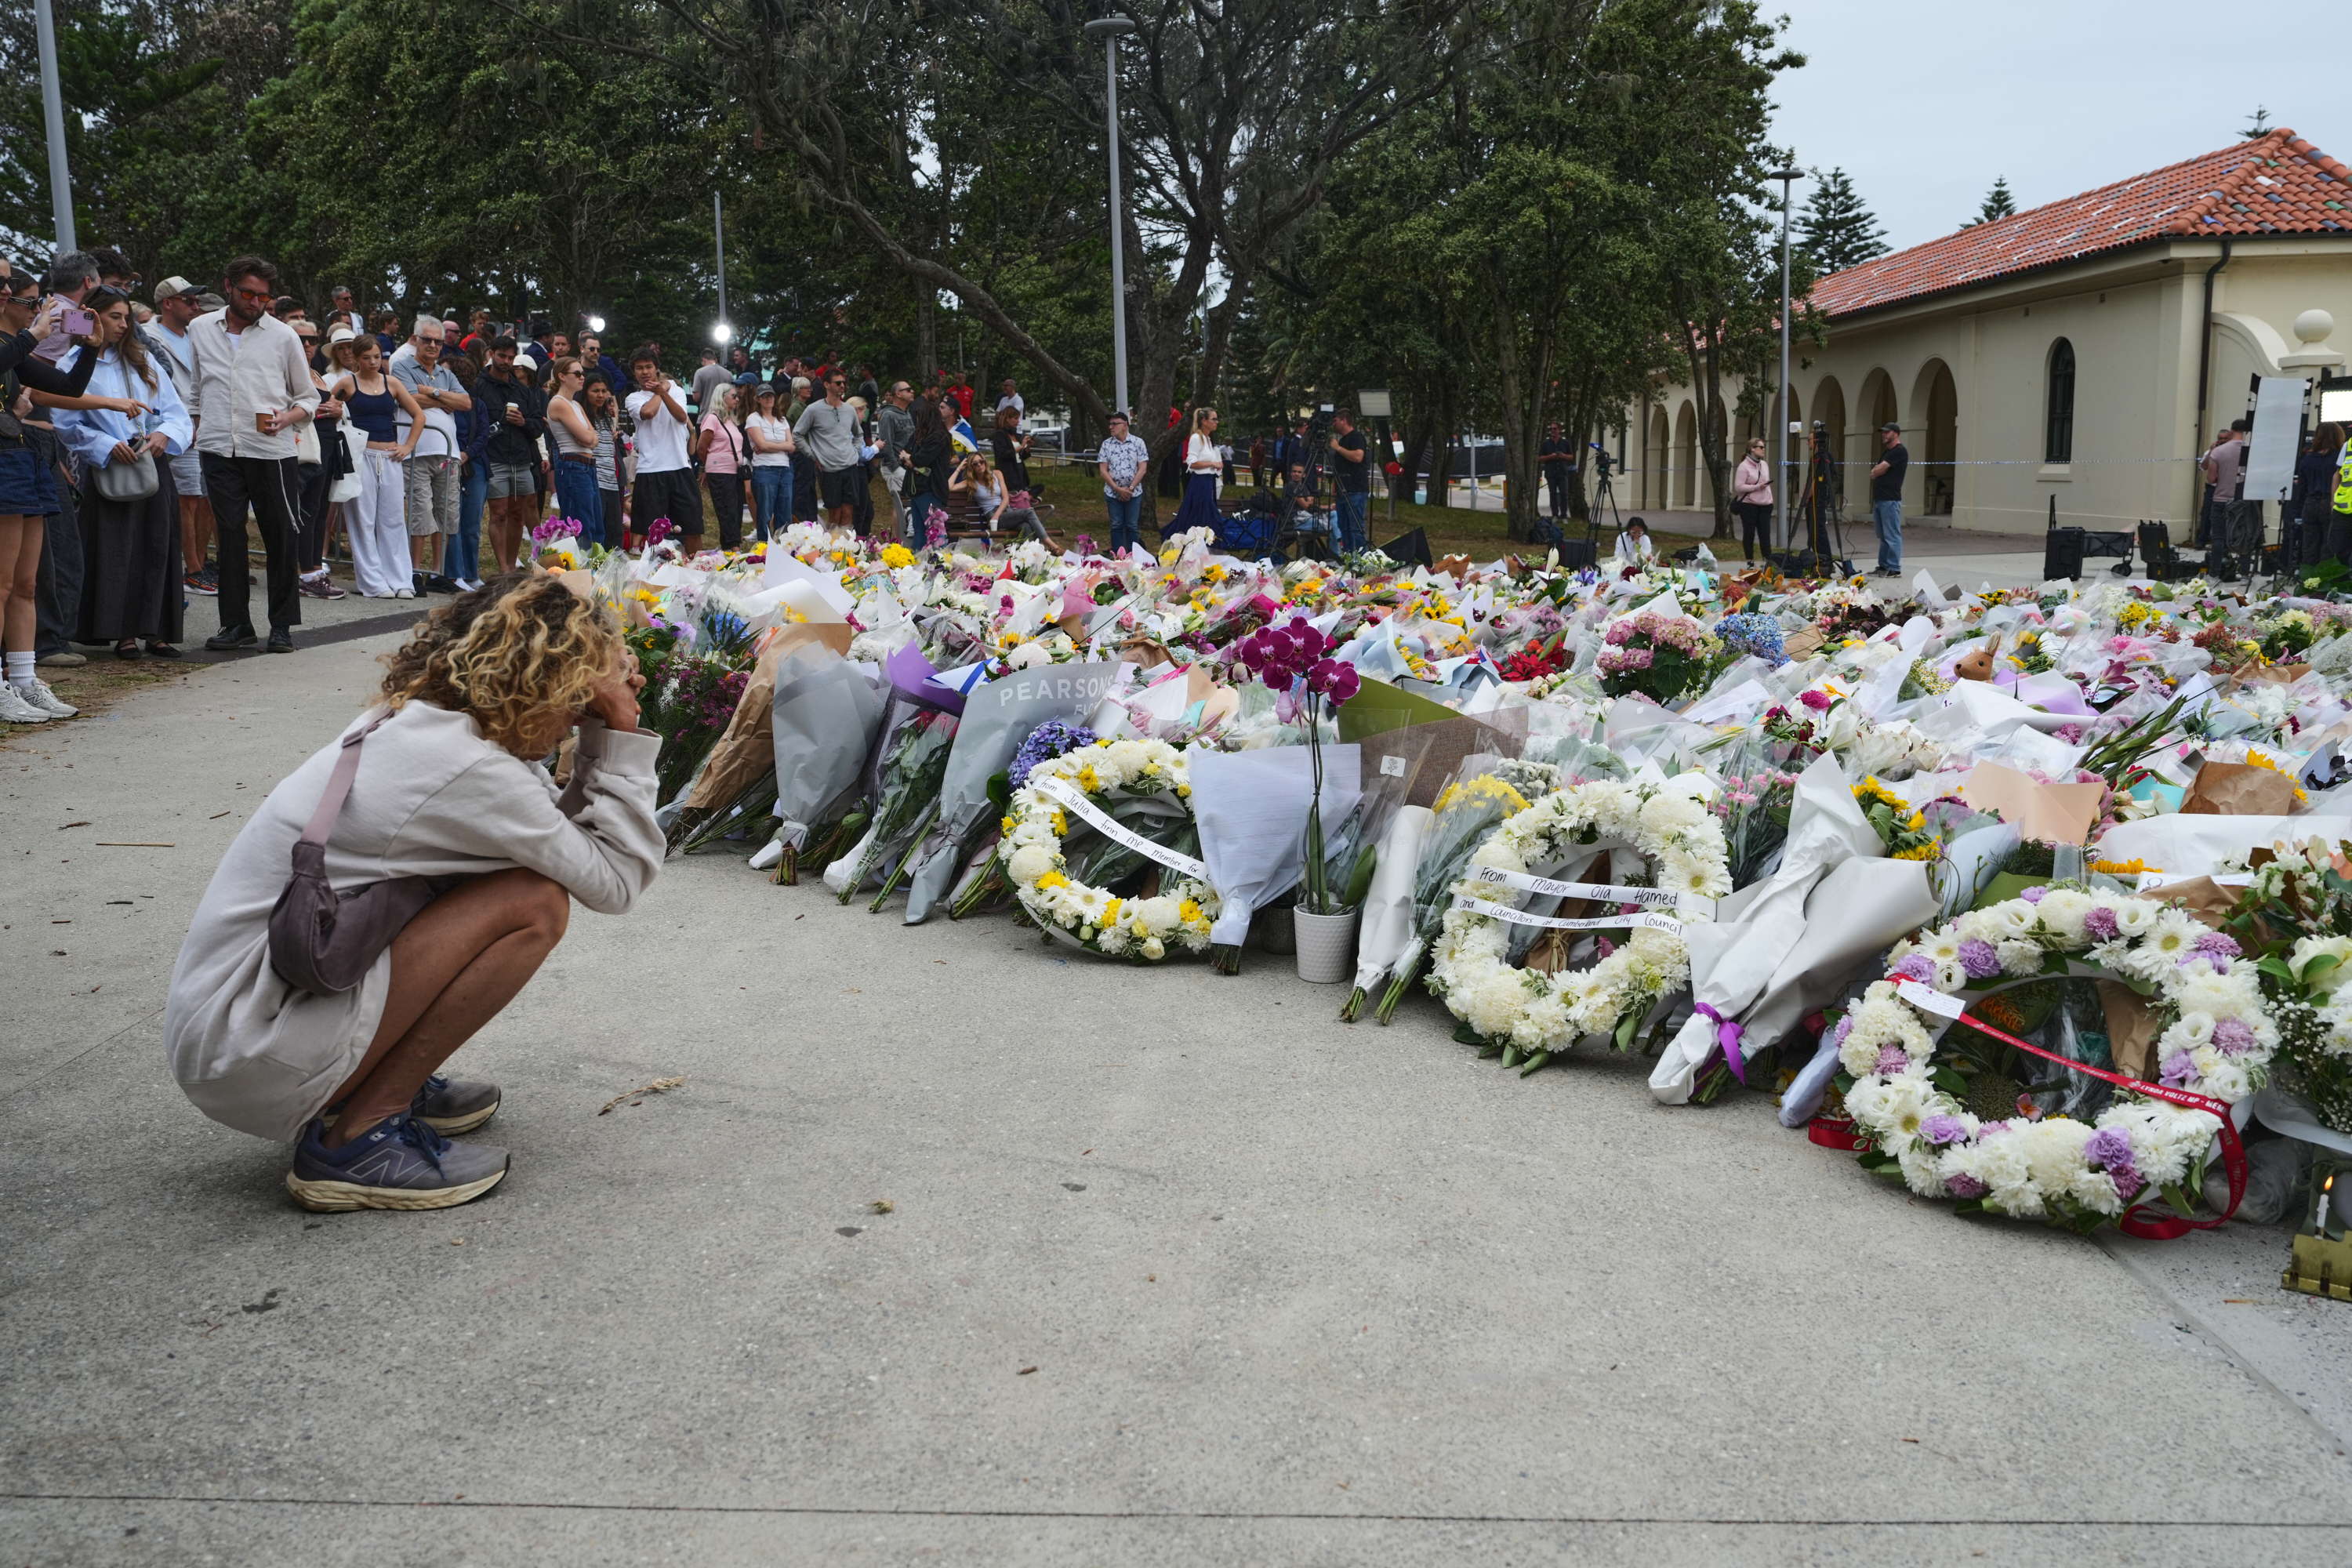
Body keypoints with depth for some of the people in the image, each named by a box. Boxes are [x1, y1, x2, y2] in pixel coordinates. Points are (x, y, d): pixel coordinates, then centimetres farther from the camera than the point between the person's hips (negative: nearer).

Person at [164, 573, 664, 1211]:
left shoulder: (405, 724, 8)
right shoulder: (464, 770, -21)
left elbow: (559, 832, 12)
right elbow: (615, 879, -12)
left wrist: (605, 736, 4)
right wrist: (621, 737, -7)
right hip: (251, 1057, -10)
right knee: (535, 902, -18)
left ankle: (384, 1084, 13)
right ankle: (357, 1140, -11)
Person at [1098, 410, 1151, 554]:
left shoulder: (1138, 443, -3)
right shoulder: (1106, 444, 2)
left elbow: (1143, 469, -5)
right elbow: (1103, 470, -1)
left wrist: (1130, 488, -12)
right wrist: (1118, 489, -11)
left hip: (1134, 493, -1)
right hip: (1112, 493, 1)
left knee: (1132, 527, 3)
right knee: (1116, 526, 6)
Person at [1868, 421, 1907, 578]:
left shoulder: (1900, 451, -9)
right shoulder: (1887, 452, 21)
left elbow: (1879, 470, -13)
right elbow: (1874, 472, 18)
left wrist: (1876, 471, 6)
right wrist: (1877, 471, -1)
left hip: (1890, 500, -10)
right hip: (1879, 499, 10)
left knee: (1892, 536, -9)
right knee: (1883, 536, 12)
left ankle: (1894, 569, -9)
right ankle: (1883, 566, 17)